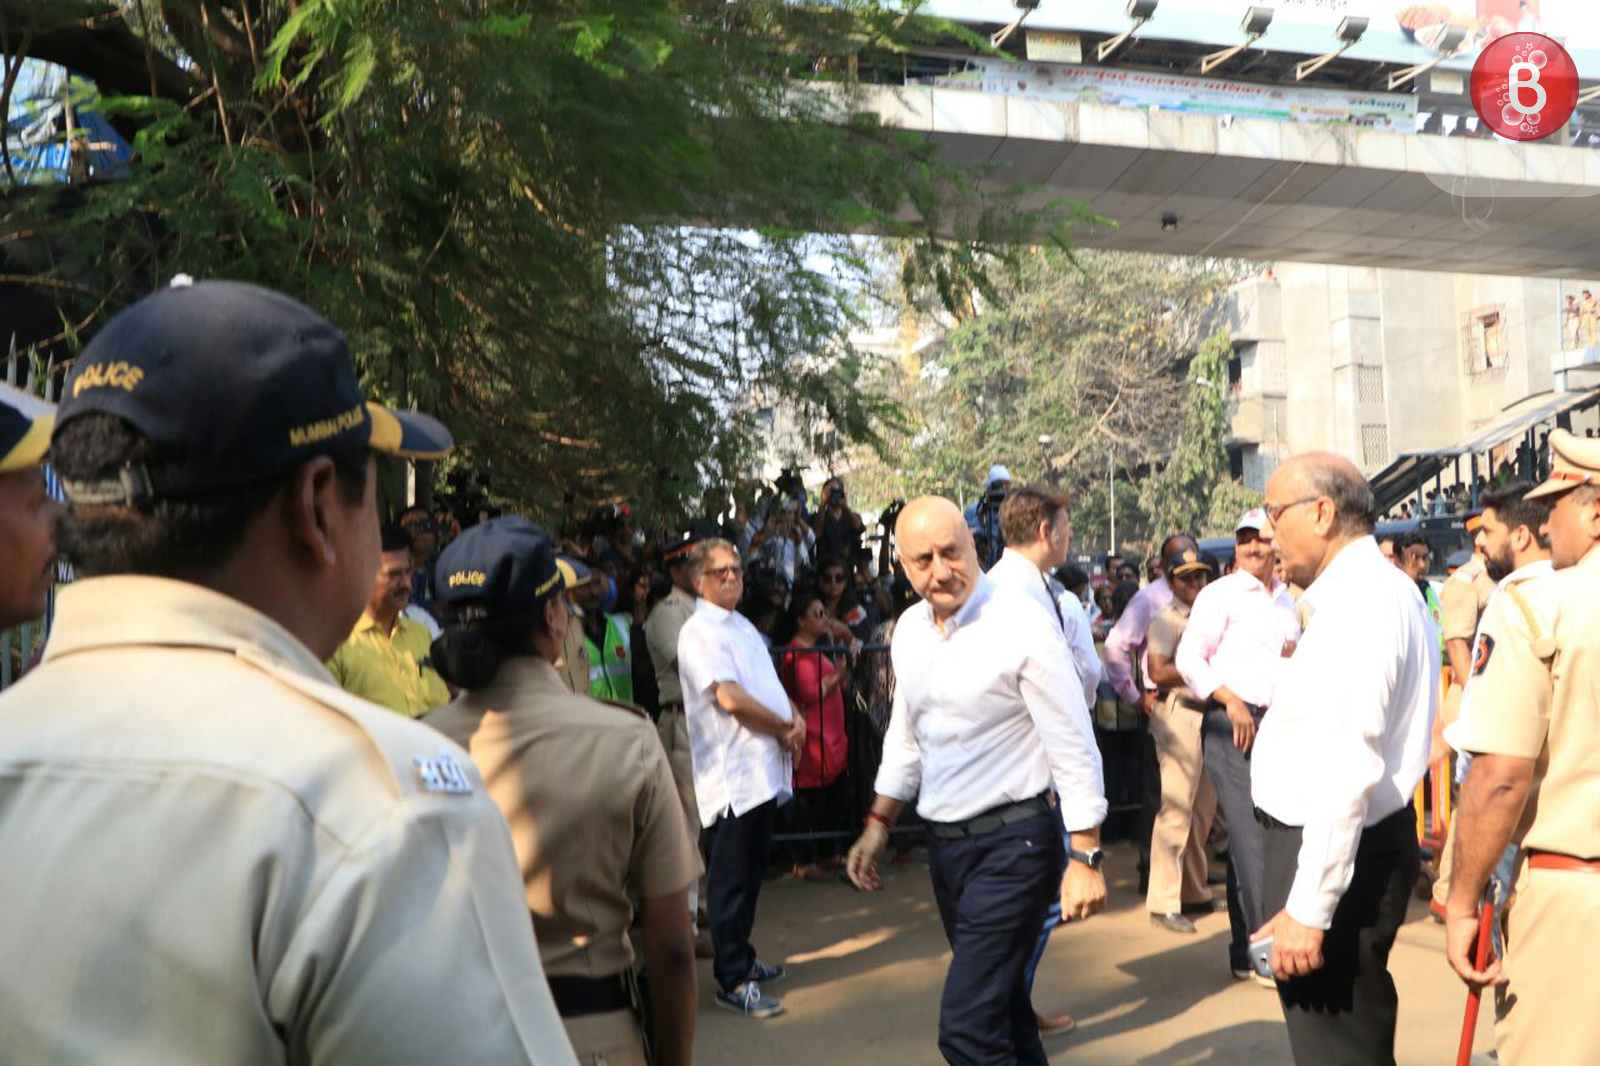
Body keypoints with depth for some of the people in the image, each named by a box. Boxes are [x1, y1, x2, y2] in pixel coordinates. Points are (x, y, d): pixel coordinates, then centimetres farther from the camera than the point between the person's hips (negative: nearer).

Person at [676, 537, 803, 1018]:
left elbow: (770, 685, 20)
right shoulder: (699, 631, -11)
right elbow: (730, 698, -20)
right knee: (729, 881, 0)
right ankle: (732, 981, 9)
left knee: (751, 874, 19)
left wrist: (796, 718, -1)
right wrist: (785, 728, -10)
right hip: (731, 774, -9)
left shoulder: (742, 626, 17)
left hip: (764, 770, 9)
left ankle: (742, 959, 32)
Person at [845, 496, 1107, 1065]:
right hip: (945, 842, 7)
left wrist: (1085, 858, -15)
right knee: (999, 1002, 20)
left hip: (1013, 842, -7)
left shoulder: (1021, 624, -16)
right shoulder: (909, 630, 5)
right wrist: (879, 823, 13)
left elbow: (1074, 747, -14)